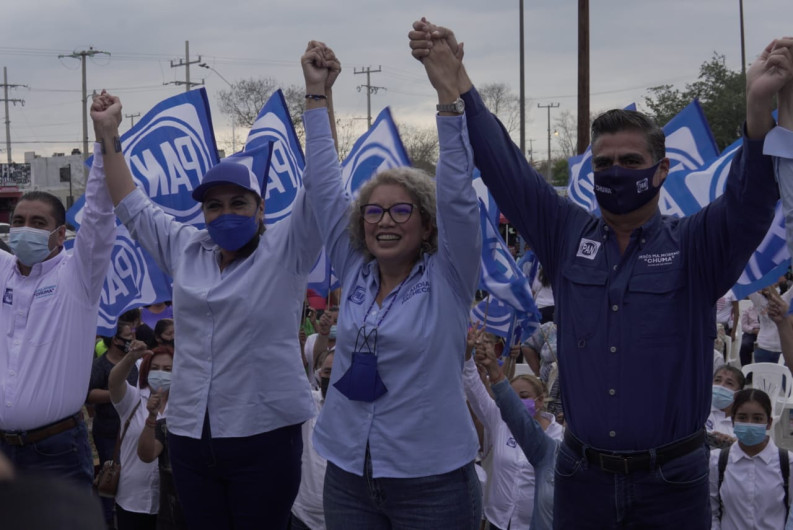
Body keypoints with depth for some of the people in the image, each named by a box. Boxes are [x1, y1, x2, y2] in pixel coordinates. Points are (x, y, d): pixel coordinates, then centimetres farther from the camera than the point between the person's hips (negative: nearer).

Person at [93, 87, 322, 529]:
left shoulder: (285, 252, -1)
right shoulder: (186, 251, 14)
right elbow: (133, 205, 23)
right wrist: (109, 136, 19)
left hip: (264, 438, -4)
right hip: (190, 436, 5)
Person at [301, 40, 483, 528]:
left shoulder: (448, 279, -4)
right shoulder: (356, 273, 6)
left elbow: (458, 194, -16)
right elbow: (324, 186, 7)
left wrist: (447, 89, -22)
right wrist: (318, 93, 5)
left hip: (432, 483, -4)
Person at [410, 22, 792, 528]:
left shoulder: (693, 245, -3)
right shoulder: (568, 236, 5)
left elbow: (749, 202, -20)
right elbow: (504, 167, 2)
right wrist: (454, 75, -7)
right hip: (582, 478, 2)